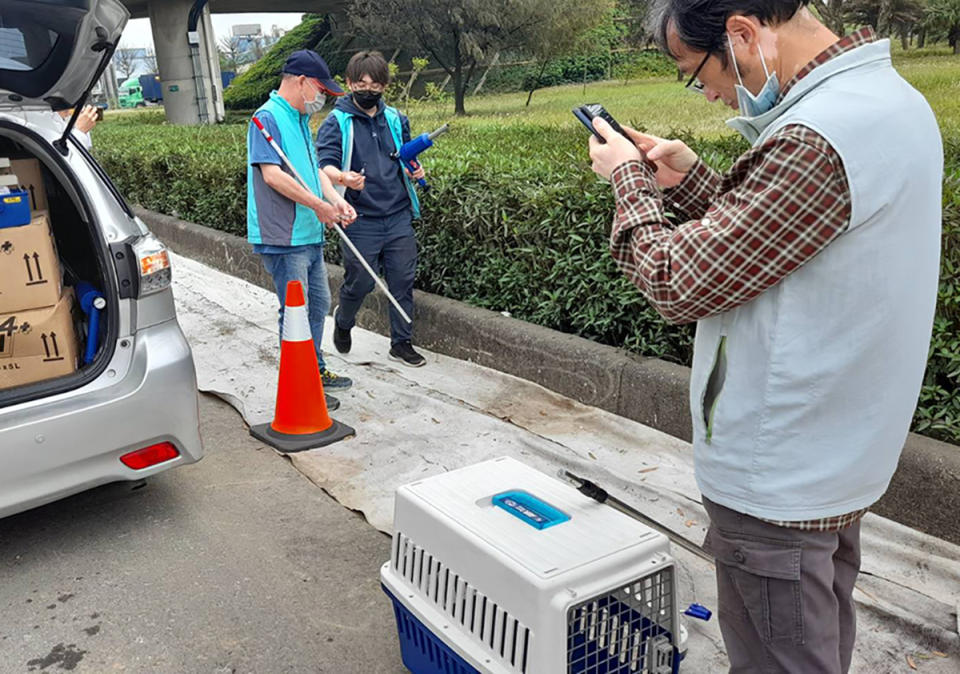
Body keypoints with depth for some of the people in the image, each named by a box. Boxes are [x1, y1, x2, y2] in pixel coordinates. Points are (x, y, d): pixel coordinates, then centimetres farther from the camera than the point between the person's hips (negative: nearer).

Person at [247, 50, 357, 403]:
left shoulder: (301, 119, 17)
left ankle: (316, 371, 33)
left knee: (318, 305, 18)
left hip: (310, 235, 10)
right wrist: (319, 205, -18)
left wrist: (337, 201, 1)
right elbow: (272, 174, -22)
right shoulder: (268, 117, -12)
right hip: (283, 238, -10)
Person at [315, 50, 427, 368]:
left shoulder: (396, 120, 12)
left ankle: (402, 342, 19)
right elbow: (325, 165, -14)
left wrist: (414, 171, 1)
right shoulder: (336, 123, -2)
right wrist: (343, 178, -36)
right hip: (360, 220, -4)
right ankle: (343, 321, 36)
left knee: (403, 280, 5)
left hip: (399, 217, 4)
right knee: (359, 282, 4)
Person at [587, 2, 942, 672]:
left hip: (779, 479, -9)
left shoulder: (817, 140, -28)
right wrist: (687, 177, 5)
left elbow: (678, 283, -21)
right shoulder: (888, 95, 5)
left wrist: (629, 178, -6)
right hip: (840, 457, 10)